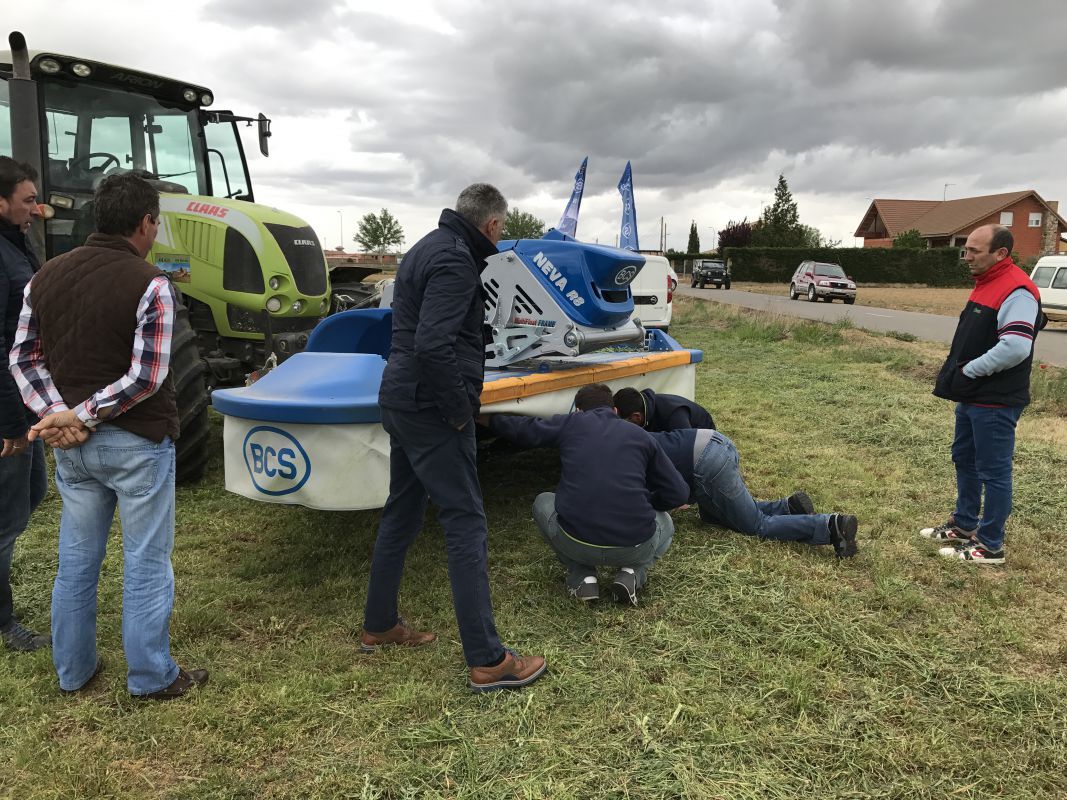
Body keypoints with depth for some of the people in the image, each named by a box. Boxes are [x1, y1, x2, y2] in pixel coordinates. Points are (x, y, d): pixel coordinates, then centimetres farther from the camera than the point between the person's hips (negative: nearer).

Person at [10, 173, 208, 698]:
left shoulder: (45, 276, 4)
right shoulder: (149, 284, -15)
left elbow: (24, 358, 5)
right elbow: (146, 378, -20)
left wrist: (57, 414, -5)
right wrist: (85, 417, -12)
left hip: (72, 447, 6)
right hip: (137, 443, -6)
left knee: (77, 560, 18)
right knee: (145, 564, 7)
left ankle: (72, 670, 32)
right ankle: (151, 677, 19)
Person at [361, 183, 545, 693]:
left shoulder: (429, 247, 15)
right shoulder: (455, 260, -16)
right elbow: (433, 345, -27)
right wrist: (460, 411, -18)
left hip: (401, 401, 10)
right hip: (431, 409, -10)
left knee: (401, 515, 19)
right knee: (466, 525, -6)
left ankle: (379, 626, 32)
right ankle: (487, 661, -1)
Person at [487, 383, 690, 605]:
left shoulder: (571, 423, 10)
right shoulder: (640, 435, 13)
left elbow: (521, 429, 22)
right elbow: (679, 493, 13)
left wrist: (490, 419, 41)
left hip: (577, 544, -1)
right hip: (635, 549, 1)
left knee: (542, 503, 31)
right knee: (665, 523, 36)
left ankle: (582, 578, 13)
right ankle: (632, 574, 8)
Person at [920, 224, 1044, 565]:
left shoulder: (1016, 291, -20)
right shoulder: (986, 284, 13)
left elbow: (1015, 348, -31)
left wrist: (968, 370, -19)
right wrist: (957, 375, 9)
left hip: (995, 402, -10)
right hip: (972, 396, 10)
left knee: (993, 471, 0)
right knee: (965, 459, 20)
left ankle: (990, 546, 11)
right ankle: (964, 525, 36)